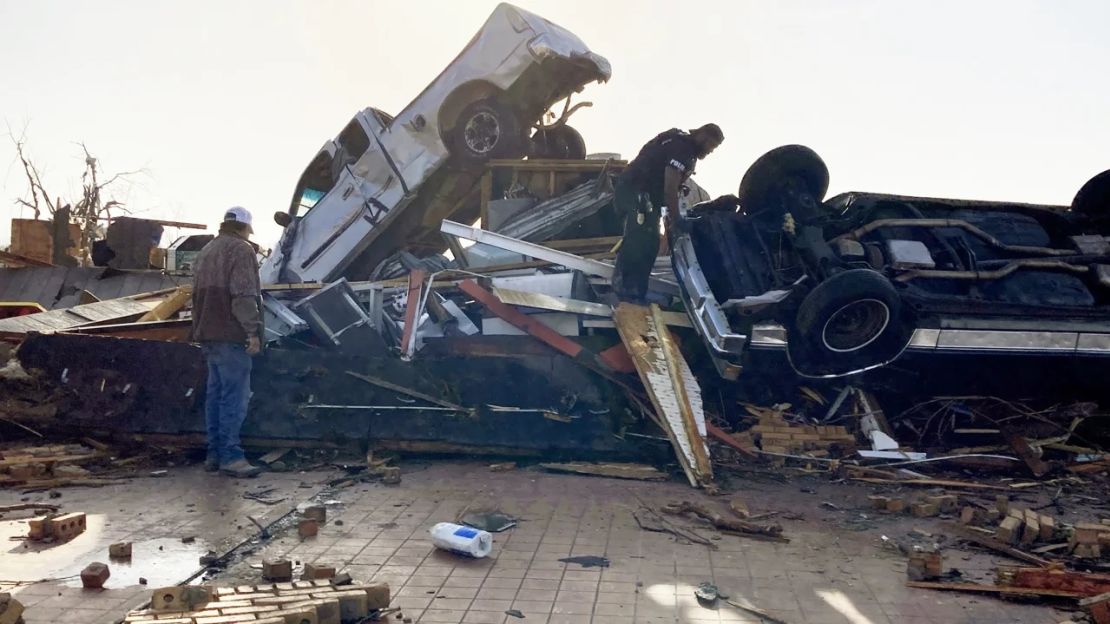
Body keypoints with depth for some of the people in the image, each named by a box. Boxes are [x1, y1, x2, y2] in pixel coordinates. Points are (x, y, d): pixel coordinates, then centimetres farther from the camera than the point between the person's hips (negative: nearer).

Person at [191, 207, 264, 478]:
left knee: (216, 393, 12)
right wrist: (252, 331, -17)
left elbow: (198, 294, 24)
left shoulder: (206, 251, 21)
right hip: (231, 334, -9)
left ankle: (214, 453, 15)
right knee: (235, 396, -9)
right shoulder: (241, 250, -8)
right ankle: (230, 456, -11)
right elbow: (244, 295, -18)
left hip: (208, 334, 9)